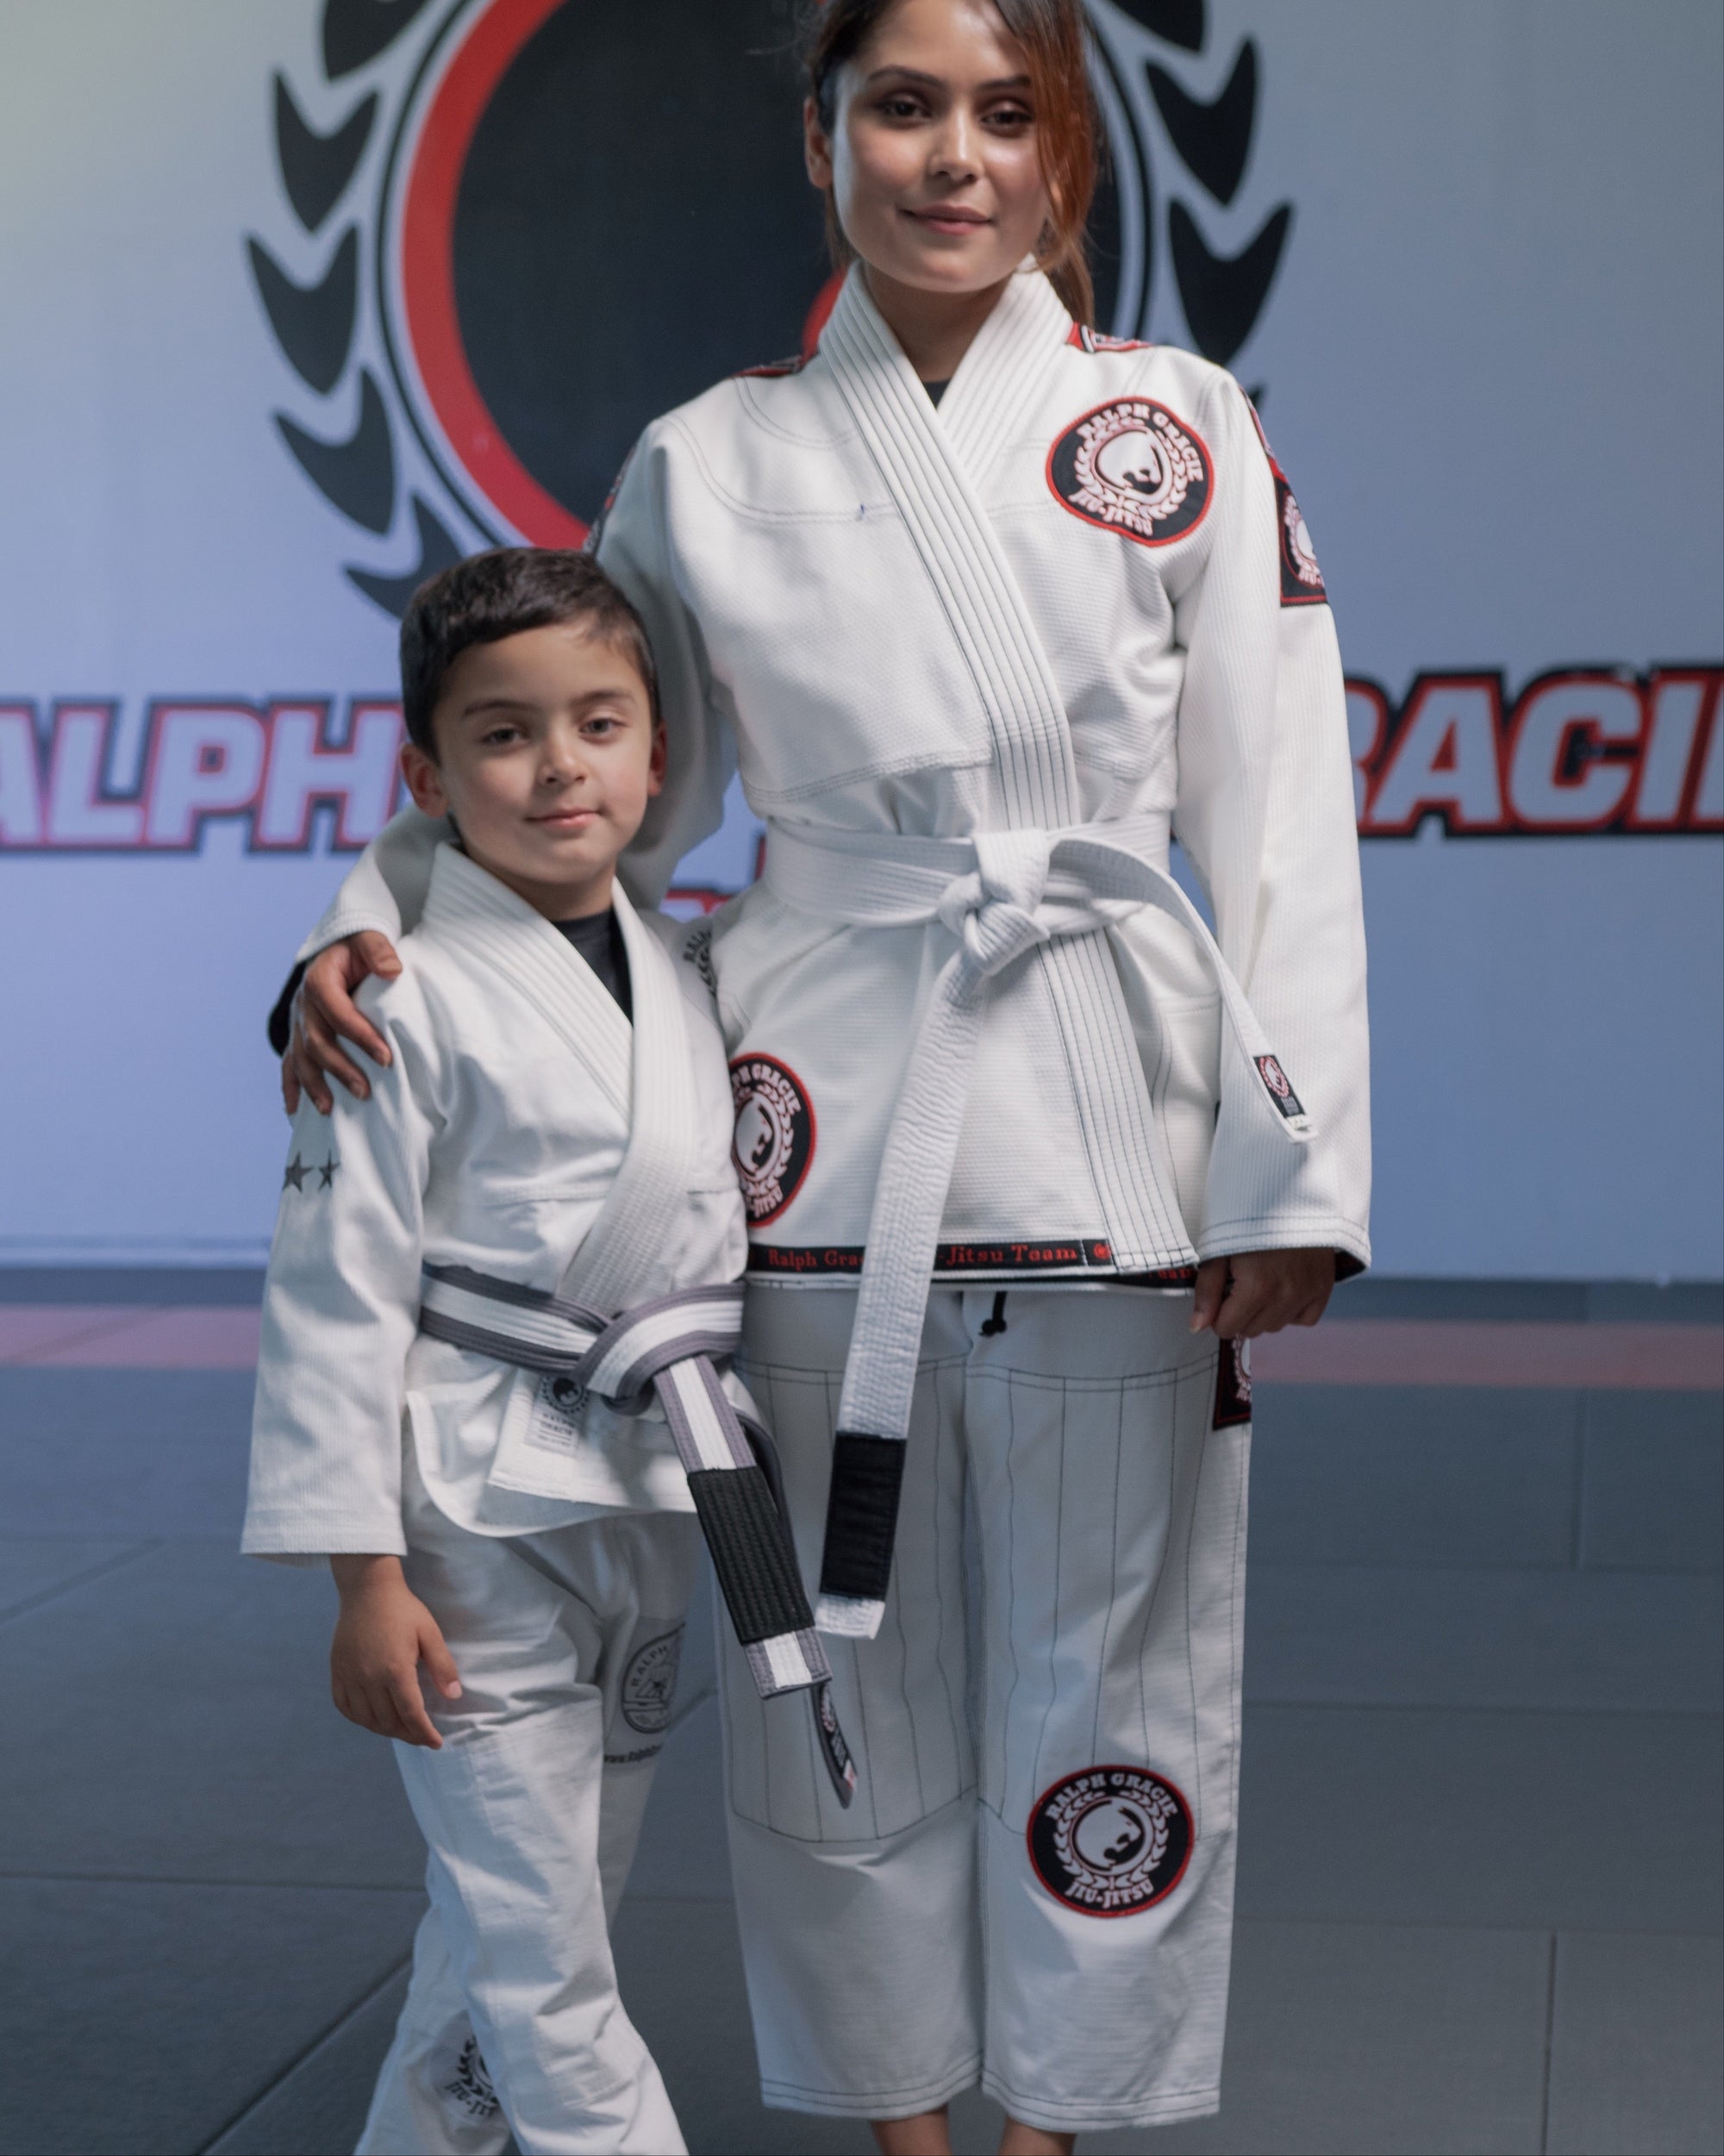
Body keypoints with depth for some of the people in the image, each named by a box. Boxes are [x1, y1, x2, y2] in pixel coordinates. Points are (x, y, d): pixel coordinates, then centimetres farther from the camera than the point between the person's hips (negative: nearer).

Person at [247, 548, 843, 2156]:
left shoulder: (678, 971, 8)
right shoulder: (402, 1000, -13)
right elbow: (338, 1291, -13)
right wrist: (366, 1579, -14)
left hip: (653, 1510, 7)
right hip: (478, 1518, -7)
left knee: (508, 1930, 18)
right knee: (536, 1953, -2)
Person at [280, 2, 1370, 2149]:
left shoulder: (1186, 432, 3)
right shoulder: (704, 465, 5)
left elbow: (1279, 824, 0)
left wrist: (1295, 1169, -6)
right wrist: (371, 930, -8)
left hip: (1108, 1126, 0)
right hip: (821, 1134, 1)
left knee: (1100, 1662, 9)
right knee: (850, 1658, 9)